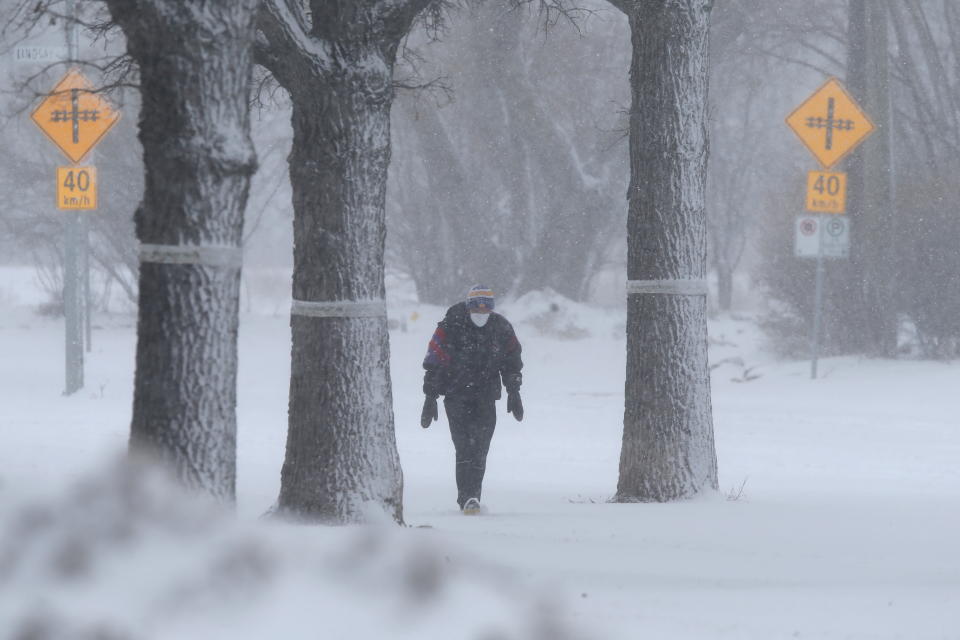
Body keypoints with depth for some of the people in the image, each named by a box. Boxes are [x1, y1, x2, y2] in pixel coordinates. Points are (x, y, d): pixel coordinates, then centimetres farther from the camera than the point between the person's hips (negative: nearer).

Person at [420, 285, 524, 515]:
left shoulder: (501, 329, 2)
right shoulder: (451, 327, -9)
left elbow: (512, 362, 16)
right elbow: (433, 363, -6)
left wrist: (514, 393, 12)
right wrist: (430, 398, -8)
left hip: (486, 398, 3)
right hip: (456, 395, -3)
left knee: (480, 448, 0)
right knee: (464, 446, -13)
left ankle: (471, 495, 8)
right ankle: (467, 497, -16)